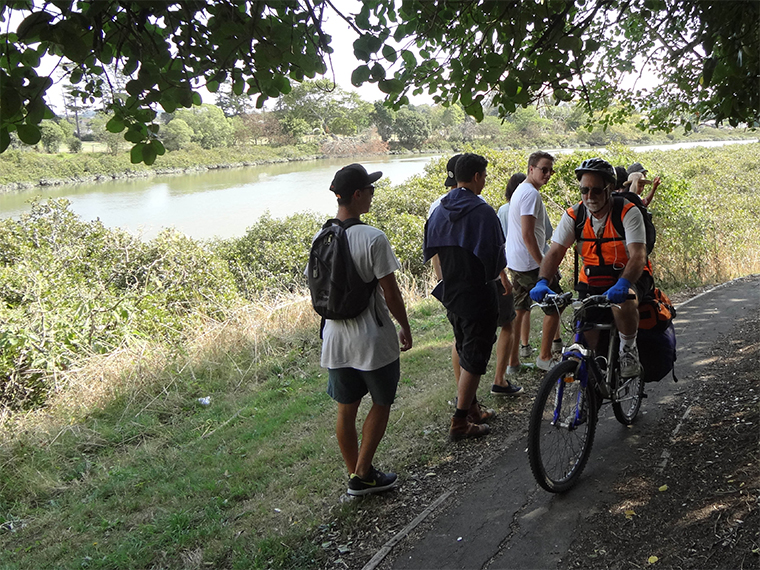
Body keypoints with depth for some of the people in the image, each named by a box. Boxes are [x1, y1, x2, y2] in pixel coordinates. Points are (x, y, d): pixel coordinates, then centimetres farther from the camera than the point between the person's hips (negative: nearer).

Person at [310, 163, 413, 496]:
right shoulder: (372, 238, -18)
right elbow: (390, 293, -15)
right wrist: (406, 328, 0)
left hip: (336, 340, 6)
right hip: (374, 339, -6)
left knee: (346, 409, 15)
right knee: (380, 405, 13)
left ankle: (354, 474, 28)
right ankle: (362, 474, 16)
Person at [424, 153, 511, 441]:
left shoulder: (439, 210, 3)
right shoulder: (482, 211, -18)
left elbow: (432, 251, 10)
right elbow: (494, 255, -14)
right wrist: (504, 279, 5)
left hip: (450, 293, 7)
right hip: (477, 295, -7)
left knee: (464, 350, 20)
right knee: (475, 356, 2)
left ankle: (472, 408, 32)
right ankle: (460, 422, 6)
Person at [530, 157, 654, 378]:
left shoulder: (628, 212, -18)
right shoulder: (574, 215, -7)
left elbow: (638, 256, -28)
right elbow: (555, 252, -12)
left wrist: (622, 284, -47)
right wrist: (542, 282, -31)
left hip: (629, 277, -3)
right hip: (592, 281, 3)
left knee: (623, 303, -37)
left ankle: (628, 348, -10)